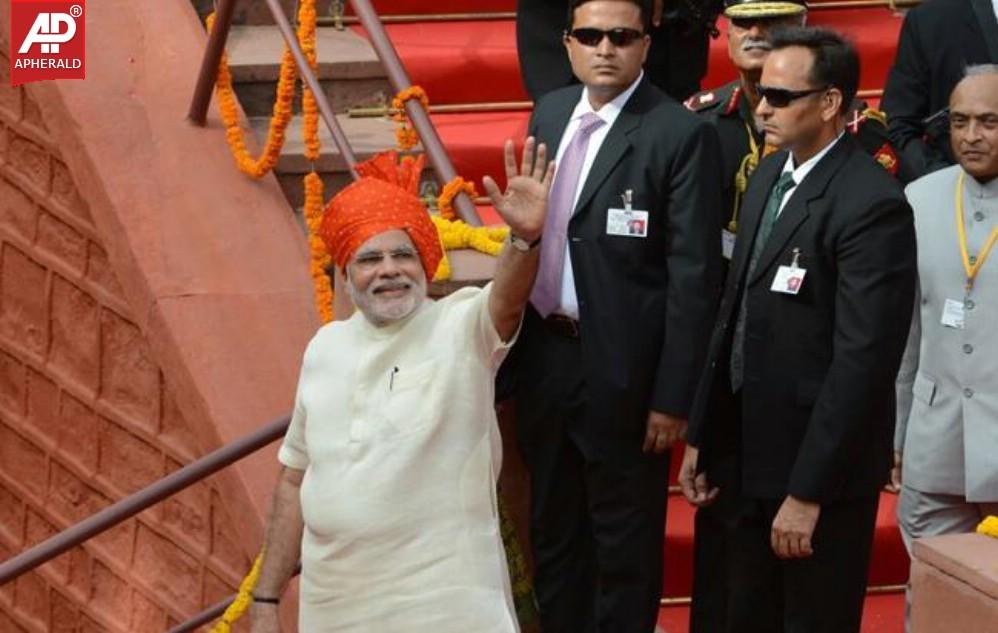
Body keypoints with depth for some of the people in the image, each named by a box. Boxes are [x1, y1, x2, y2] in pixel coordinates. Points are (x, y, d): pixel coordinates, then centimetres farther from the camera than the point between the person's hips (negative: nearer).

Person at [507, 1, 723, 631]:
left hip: (620, 372, -6)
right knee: (553, 529, 20)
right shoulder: (549, 113, 7)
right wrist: (510, 344, 9)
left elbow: (694, 276, -16)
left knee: (624, 542, 8)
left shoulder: (681, 134, -14)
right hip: (542, 358, 6)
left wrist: (673, 398, -17)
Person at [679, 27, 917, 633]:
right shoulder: (769, 175, 8)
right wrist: (703, 436, 12)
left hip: (820, 467, -8)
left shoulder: (872, 204, -19)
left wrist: (808, 490, -21)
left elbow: (862, 361, -22)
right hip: (751, 452, 8)